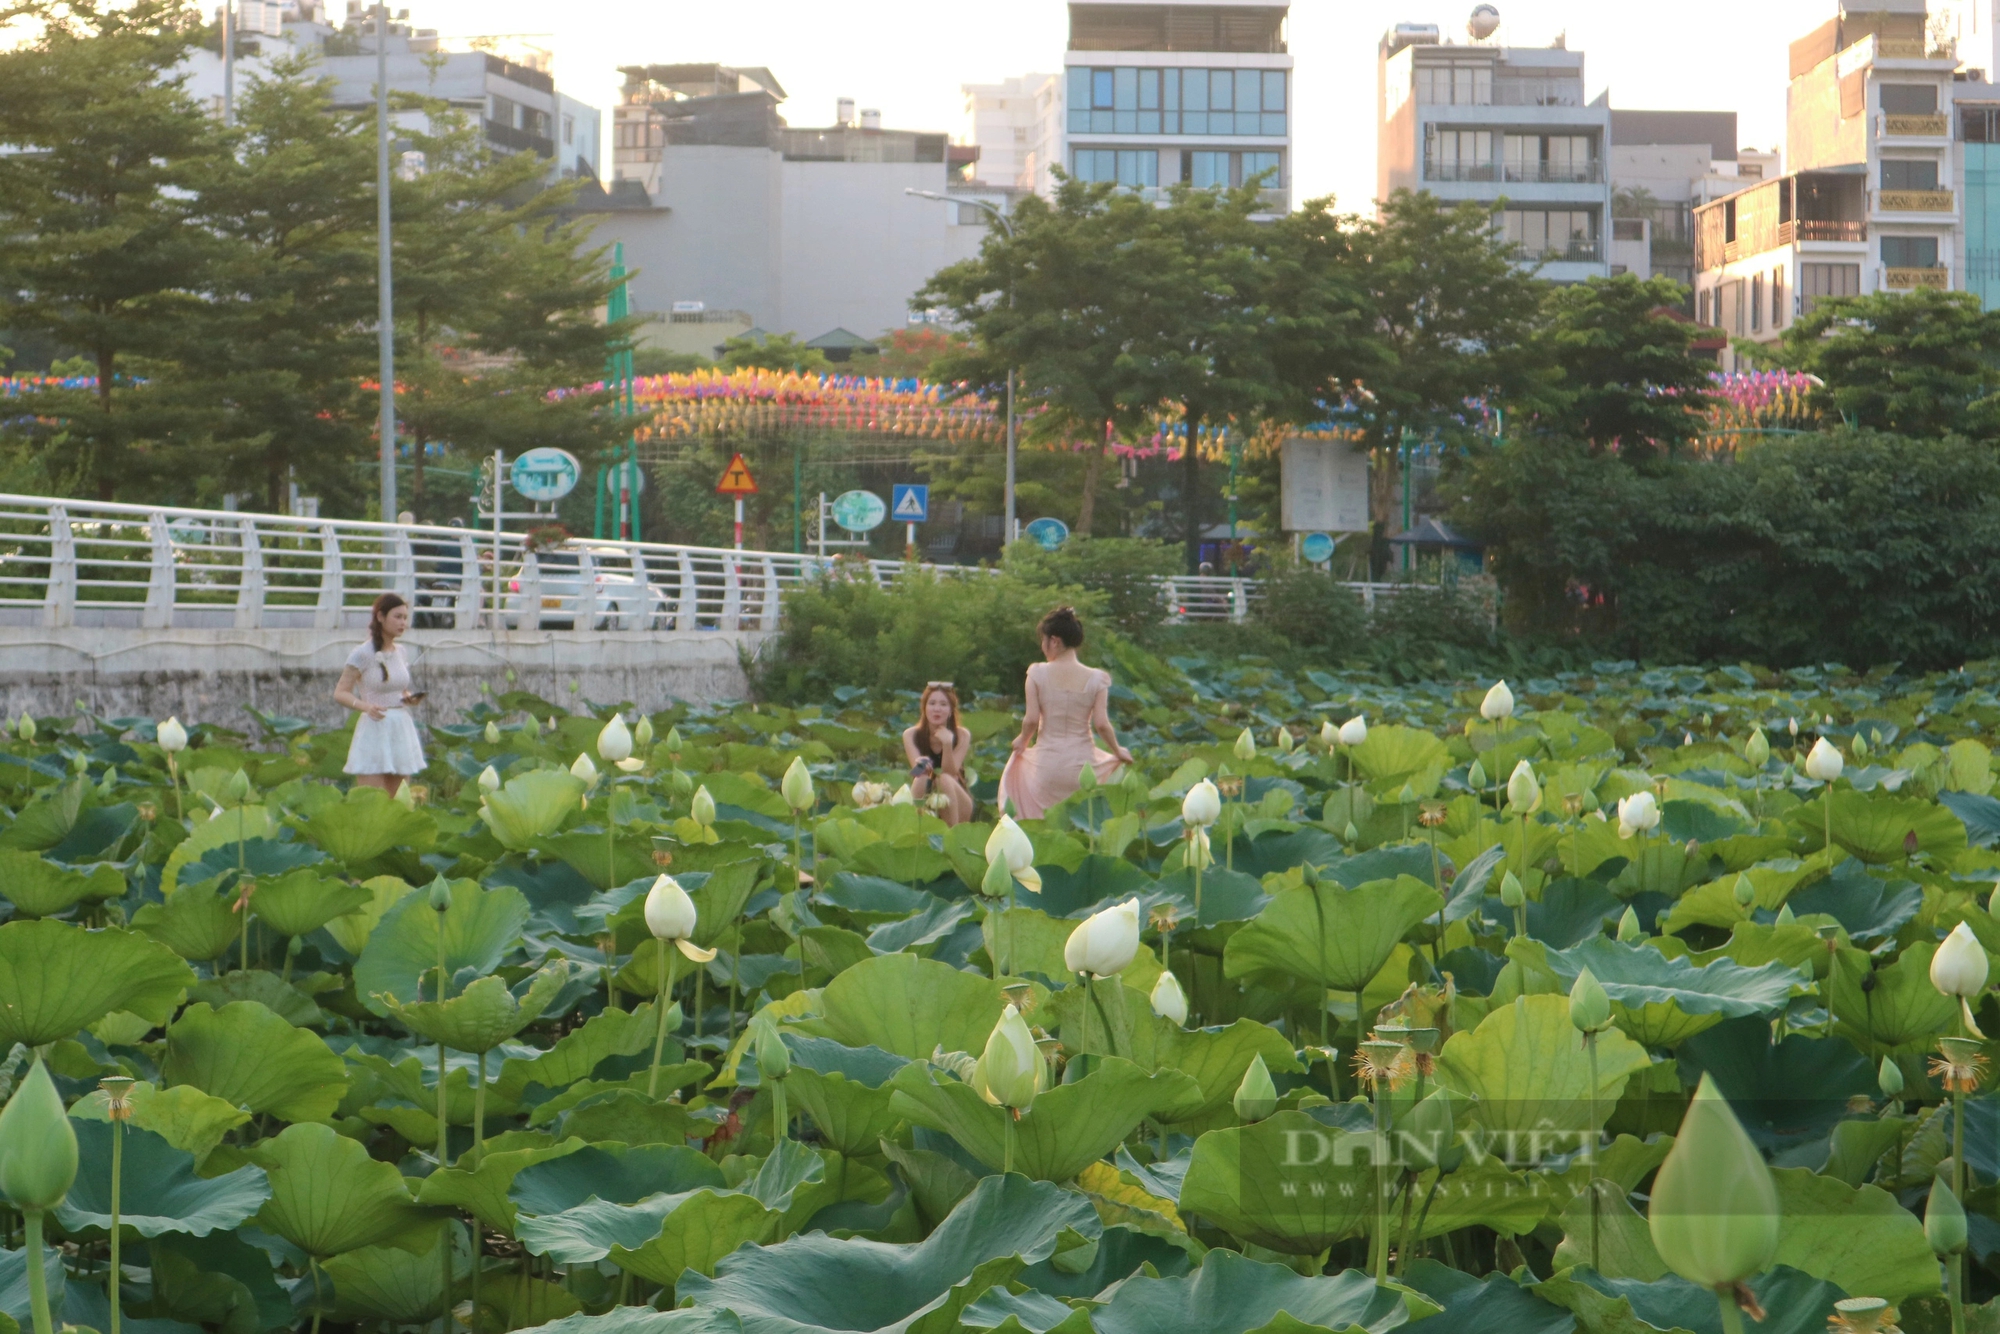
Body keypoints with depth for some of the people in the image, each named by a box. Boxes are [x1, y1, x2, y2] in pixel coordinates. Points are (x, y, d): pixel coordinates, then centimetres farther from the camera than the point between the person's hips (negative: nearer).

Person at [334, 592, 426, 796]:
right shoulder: (362, 654, -8)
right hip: (374, 731, -6)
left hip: (402, 731, 6)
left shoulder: (400, 652, 10)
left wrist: (409, 697, 0)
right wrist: (366, 706, -25)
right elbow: (340, 693, -8)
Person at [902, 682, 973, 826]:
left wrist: (947, 744, -31)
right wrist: (921, 767, -43)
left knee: (944, 780, -32)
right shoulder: (911, 735, -4)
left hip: (956, 804, 0)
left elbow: (950, 773, -15)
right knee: (921, 778, -30)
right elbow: (917, 769, -18)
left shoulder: (962, 735, -7)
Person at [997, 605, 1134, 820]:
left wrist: (1022, 742, 12)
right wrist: (1118, 751, 10)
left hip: (1046, 765, -1)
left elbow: (1031, 720, -7)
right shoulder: (1095, 678, -3)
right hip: (1082, 762, 1)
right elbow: (1101, 724, -6)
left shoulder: (1037, 673, -5)